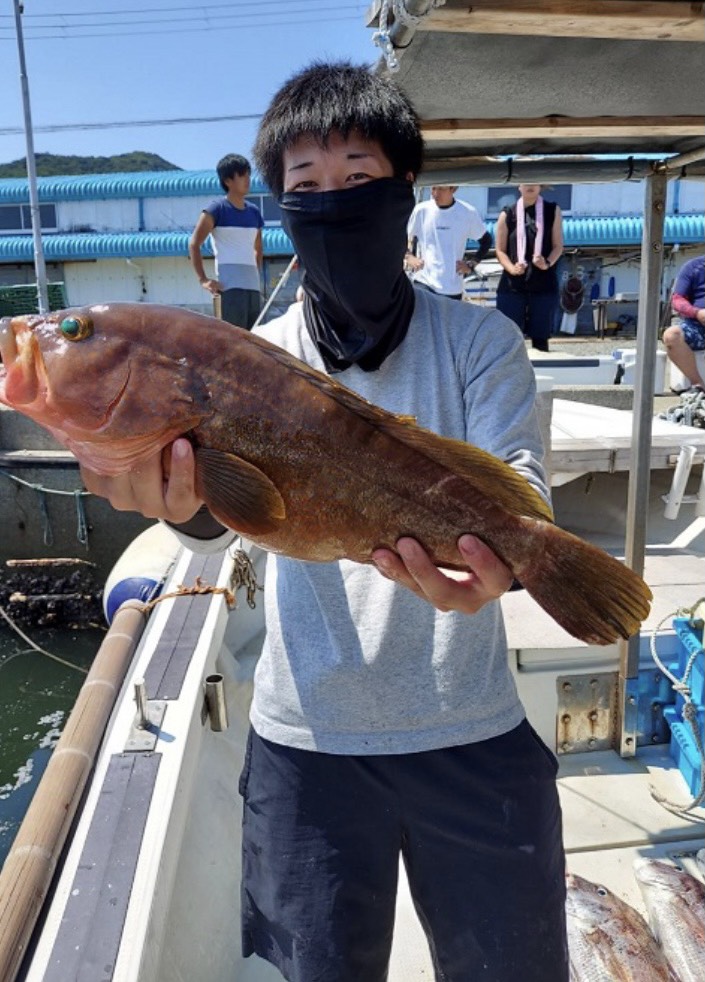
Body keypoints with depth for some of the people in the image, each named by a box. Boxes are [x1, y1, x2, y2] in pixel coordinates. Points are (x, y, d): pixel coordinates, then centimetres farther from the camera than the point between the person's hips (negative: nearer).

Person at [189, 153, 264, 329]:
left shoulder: (254, 212, 15)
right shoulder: (217, 209, -3)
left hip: (253, 286, 7)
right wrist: (203, 279, -11)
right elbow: (194, 244, -5)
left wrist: (257, 275, 16)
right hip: (230, 286, -6)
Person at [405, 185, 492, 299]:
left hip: (453, 287, 1)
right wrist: (408, 256, -3)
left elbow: (486, 240, 13)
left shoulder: (468, 213, -1)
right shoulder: (421, 210, 0)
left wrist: (471, 264, 3)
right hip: (423, 282, -1)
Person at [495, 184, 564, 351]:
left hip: (544, 284, 1)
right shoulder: (507, 214, 6)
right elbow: (500, 250, 4)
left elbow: (558, 246, 5)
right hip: (512, 285, 0)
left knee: (540, 337, 4)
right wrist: (511, 268, -14)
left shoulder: (552, 211, 8)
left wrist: (547, 263, -15)